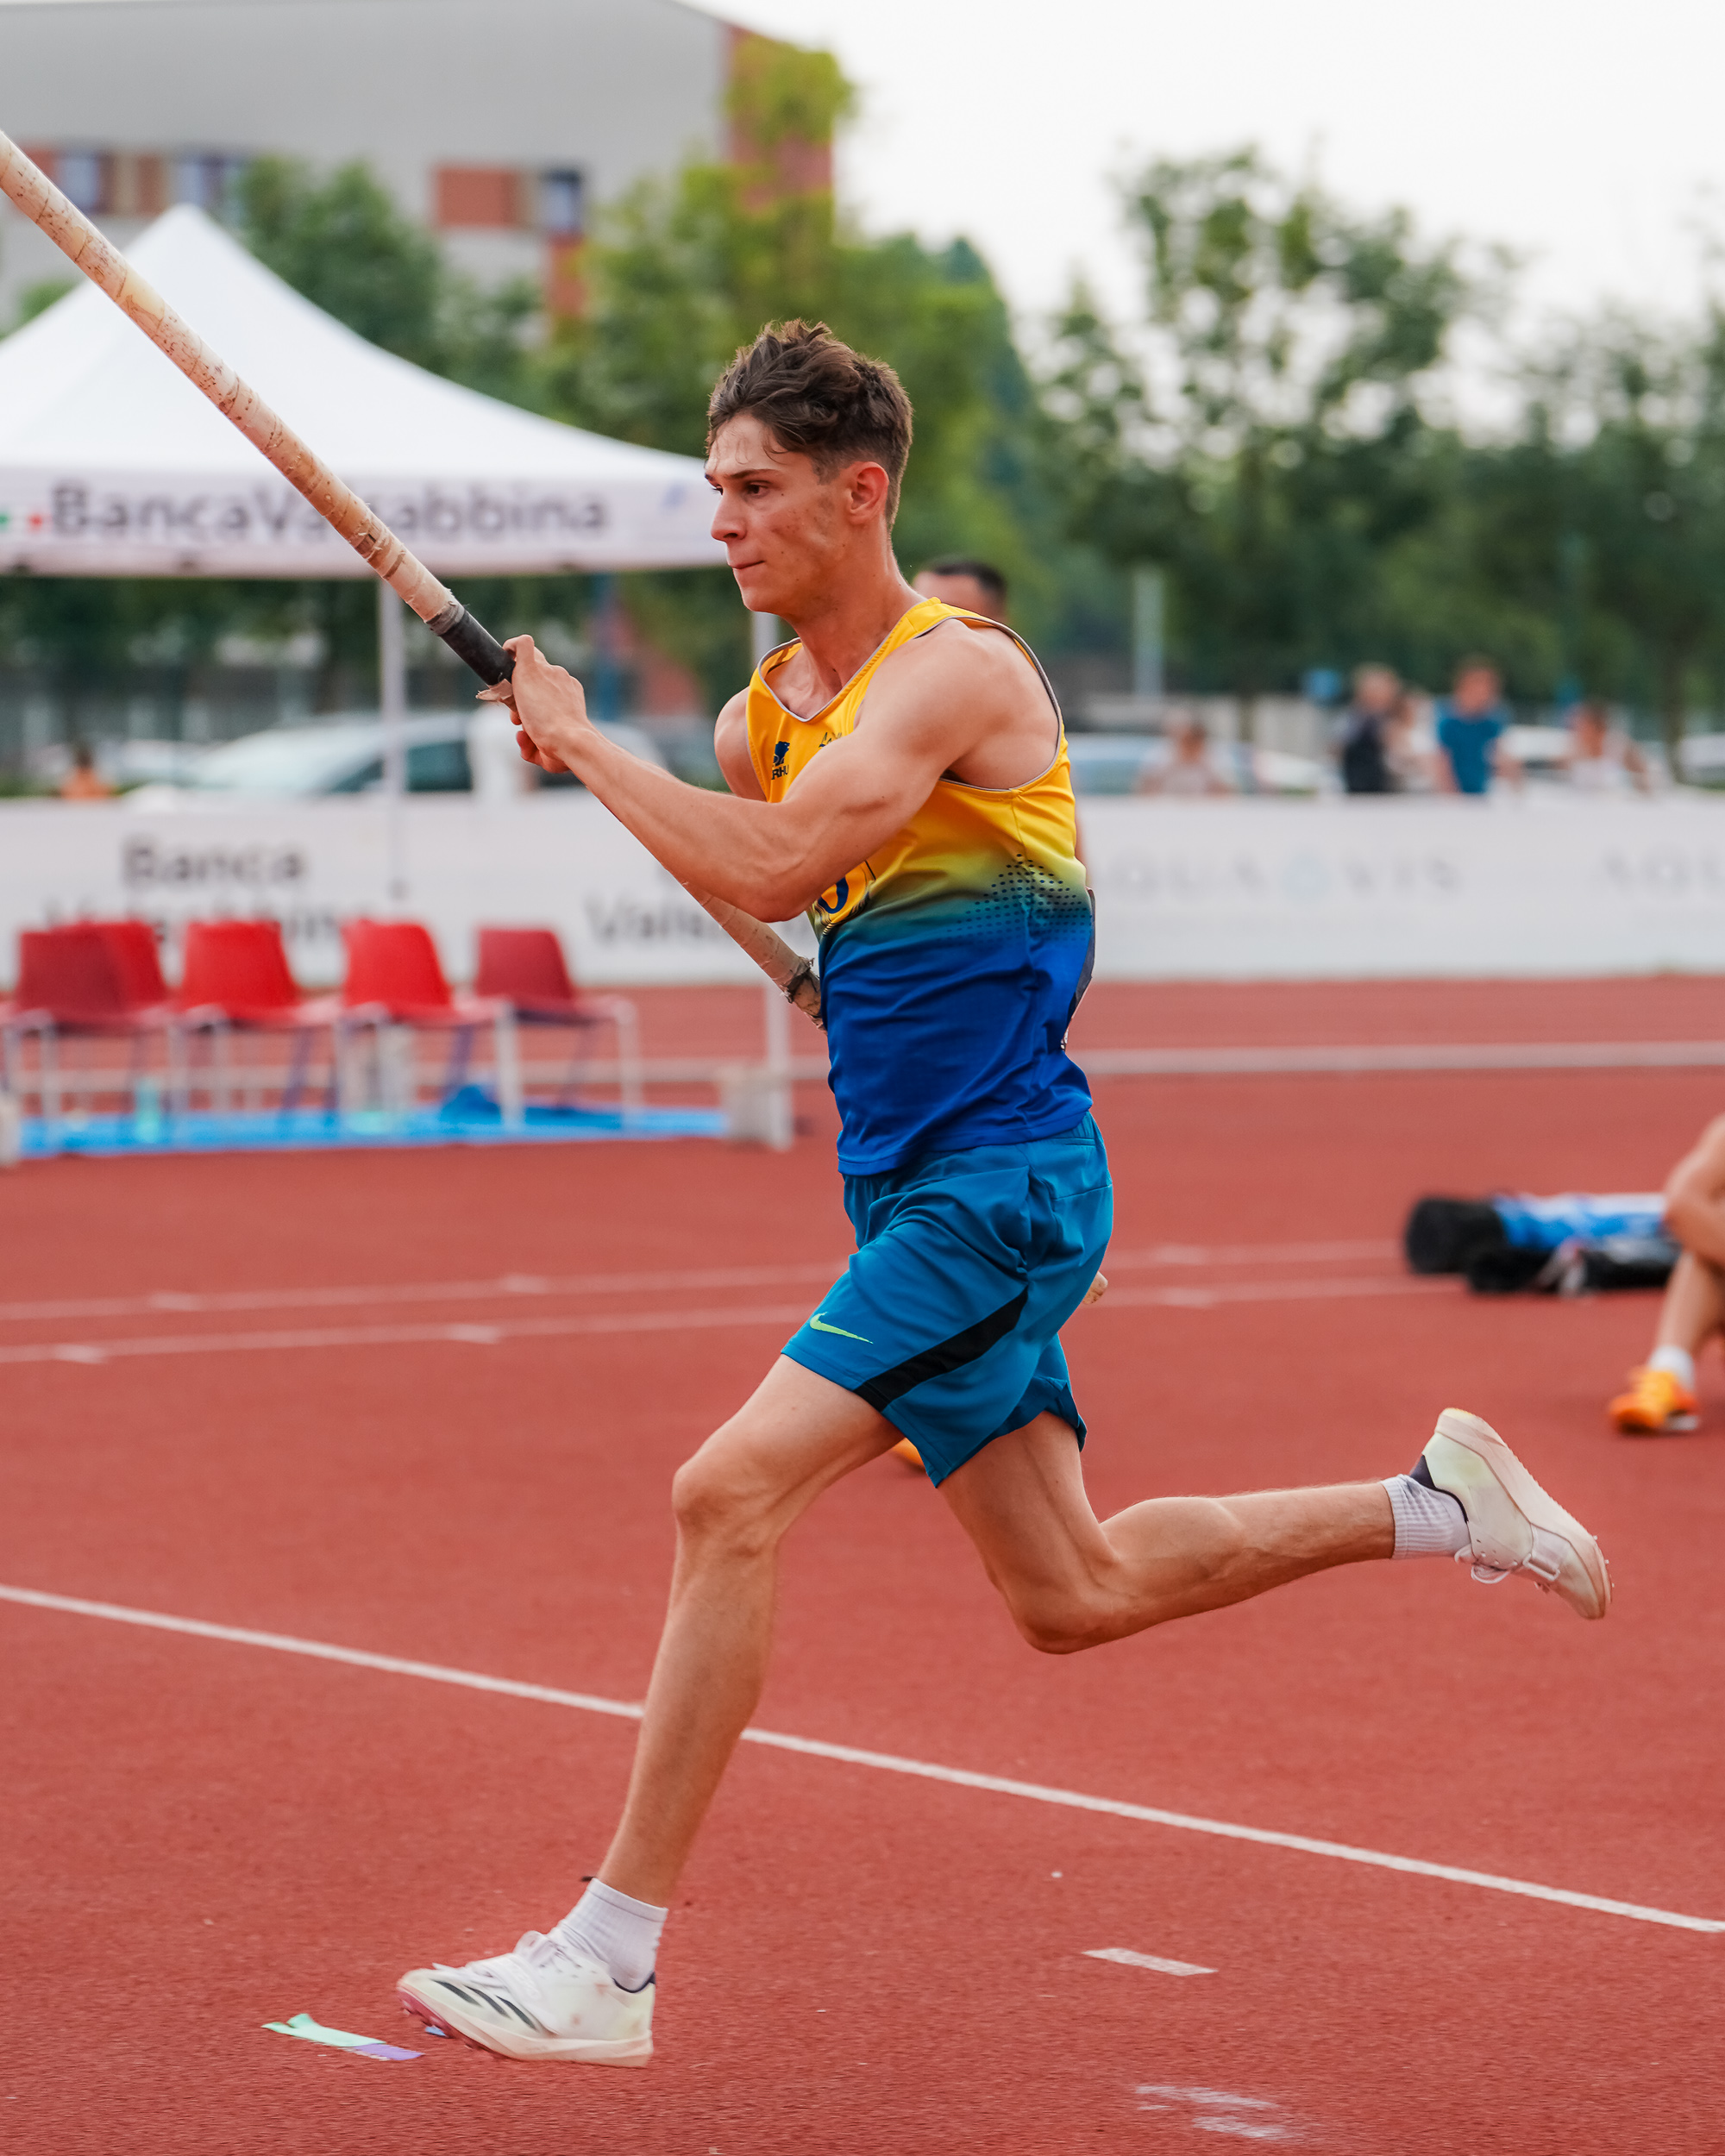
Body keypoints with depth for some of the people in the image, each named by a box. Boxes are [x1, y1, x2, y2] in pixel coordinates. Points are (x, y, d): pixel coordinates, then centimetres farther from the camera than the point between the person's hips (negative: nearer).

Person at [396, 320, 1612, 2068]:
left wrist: (580, 742, -22)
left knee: (728, 1496, -18)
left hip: (996, 1184, -10)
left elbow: (771, 863, -30)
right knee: (1071, 1594, 16)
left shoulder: (958, 674, -16)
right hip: (912, 1188, 10)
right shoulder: (762, 715, 9)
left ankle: (606, 1961, -15)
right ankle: (1436, 1504, 30)